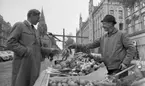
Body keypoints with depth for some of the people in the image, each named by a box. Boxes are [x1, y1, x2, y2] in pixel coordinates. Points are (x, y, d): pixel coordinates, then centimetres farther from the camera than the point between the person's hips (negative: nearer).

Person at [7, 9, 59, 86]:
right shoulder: (19, 25, 0)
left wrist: (50, 50, 6)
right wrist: (27, 52, -18)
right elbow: (10, 43, -10)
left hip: (34, 65, 7)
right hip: (22, 65, -6)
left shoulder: (35, 31, 22)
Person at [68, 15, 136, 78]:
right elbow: (92, 45, 13)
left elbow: (132, 49, -6)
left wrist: (125, 63, -14)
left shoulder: (121, 35, -3)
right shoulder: (103, 38, 12)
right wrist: (77, 46, 6)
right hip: (110, 70, 5)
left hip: (119, 69, -5)